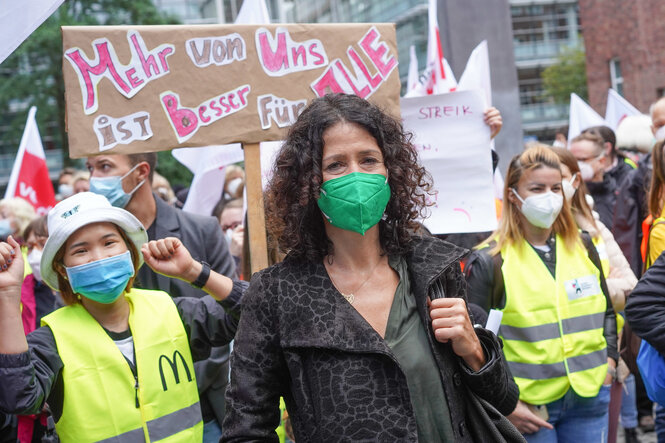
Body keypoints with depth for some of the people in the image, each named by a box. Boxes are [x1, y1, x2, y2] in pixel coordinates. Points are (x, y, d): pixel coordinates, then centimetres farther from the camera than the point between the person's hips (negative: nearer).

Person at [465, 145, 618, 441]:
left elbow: (606, 312, 21)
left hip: (588, 398, 4)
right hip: (529, 408, -4)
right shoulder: (488, 261, -7)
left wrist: (608, 362, 8)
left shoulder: (582, 247, 8)